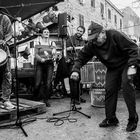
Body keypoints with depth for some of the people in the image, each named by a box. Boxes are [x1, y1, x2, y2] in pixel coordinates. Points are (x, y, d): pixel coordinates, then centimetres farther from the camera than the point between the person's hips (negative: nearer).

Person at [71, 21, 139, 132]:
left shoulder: (115, 35, -25)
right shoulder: (91, 45, -12)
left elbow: (133, 48, -24)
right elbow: (82, 57, -9)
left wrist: (132, 66, -31)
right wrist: (76, 70, -26)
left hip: (126, 64, -5)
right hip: (112, 68, 5)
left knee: (126, 85, -22)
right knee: (109, 90, -3)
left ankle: (133, 119, -6)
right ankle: (111, 119, 11)